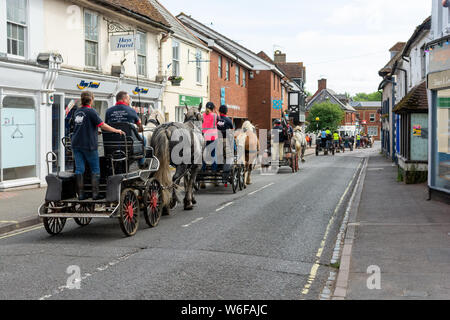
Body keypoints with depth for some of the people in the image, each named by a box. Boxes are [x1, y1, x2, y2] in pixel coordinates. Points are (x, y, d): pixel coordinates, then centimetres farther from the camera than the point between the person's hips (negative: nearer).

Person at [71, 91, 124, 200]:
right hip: (89, 144, -6)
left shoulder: (77, 112, 12)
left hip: (76, 144, 6)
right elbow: (102, 125, -14)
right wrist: (116, 131, -5)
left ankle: (81, 194, 4)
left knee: (79, 170, 5)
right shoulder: (91, 111, -9)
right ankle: (95, 194, 2)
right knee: (95, 170, 4)